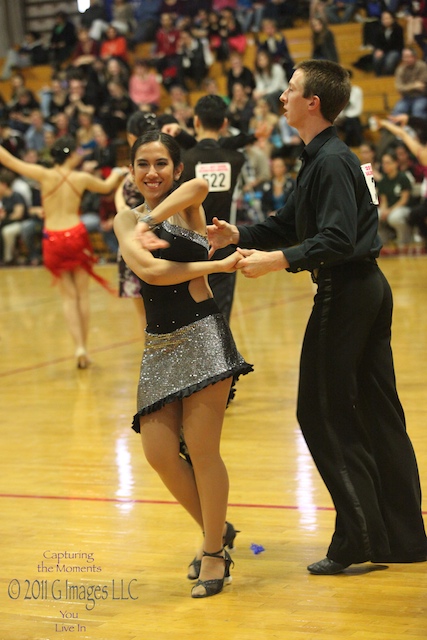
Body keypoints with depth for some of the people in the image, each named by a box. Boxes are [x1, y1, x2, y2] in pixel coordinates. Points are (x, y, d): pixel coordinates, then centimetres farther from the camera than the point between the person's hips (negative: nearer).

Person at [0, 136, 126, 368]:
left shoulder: (45, 175, -4)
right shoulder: (81, 178, 0)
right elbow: (107, 186, 21)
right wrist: (117, 173, 42)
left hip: (52, 239, 0)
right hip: (75, 236, 0)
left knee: (68, 296, 6)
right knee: (82, 294, 10)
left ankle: (79, 346, -7)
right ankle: (84, 347, 11)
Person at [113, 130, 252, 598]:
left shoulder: (189, 206, 1)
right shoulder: (125, 221, 10)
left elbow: (200, 185, -25)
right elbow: (148, 270, -9)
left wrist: (148, 222, -23)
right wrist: (216, 266, -12)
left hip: (201, 336, -4)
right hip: (159, 345, 5)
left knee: (201, 450, -6)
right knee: (159, 453, -1)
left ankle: (215, 554, 11)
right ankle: (215, 533, 23)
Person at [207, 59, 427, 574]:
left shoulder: (331, 161, -17)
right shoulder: (320, 158, 15)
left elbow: (337, 240, -26)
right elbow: (291, 222, 20)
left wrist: (279, 260, -30)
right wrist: (239, 236, 9)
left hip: (345, 295, -10)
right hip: (368, 288, 10)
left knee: (323, 414, -3)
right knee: (378, 415, 12)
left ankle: (359, 537, 1)